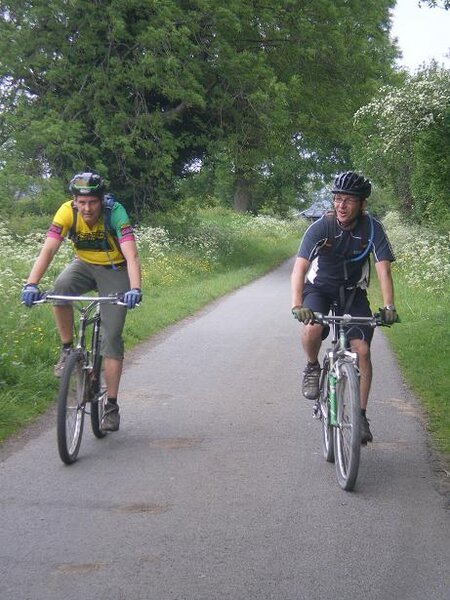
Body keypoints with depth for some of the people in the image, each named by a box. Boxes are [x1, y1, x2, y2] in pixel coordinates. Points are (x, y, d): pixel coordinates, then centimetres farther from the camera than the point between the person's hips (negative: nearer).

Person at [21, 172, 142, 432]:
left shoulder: (115, 213, -29)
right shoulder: (67, 212, -22)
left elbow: (131, 255, -38)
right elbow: (48, 250, -29)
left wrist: (135, 289, -55)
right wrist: (31, 284, -44)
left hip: (114, 270, -2)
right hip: (84, 265, 2)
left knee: (112, 336, -10)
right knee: (60, 289, -32)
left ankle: (112, 405, -3)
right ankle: (68, 350, -11)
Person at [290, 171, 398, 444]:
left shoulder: (372, 228, -19)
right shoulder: (320, 227, -23)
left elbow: (384, 269, -23)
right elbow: (299, 267, -31)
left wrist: (389, 306, -38)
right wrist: (297, 305, -46)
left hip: (353, 291, 2)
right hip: (319, 287, -1)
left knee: (362, 350, -12)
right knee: (313, 328, -33)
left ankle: (361, 415, 0)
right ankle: (312, 368, 0)